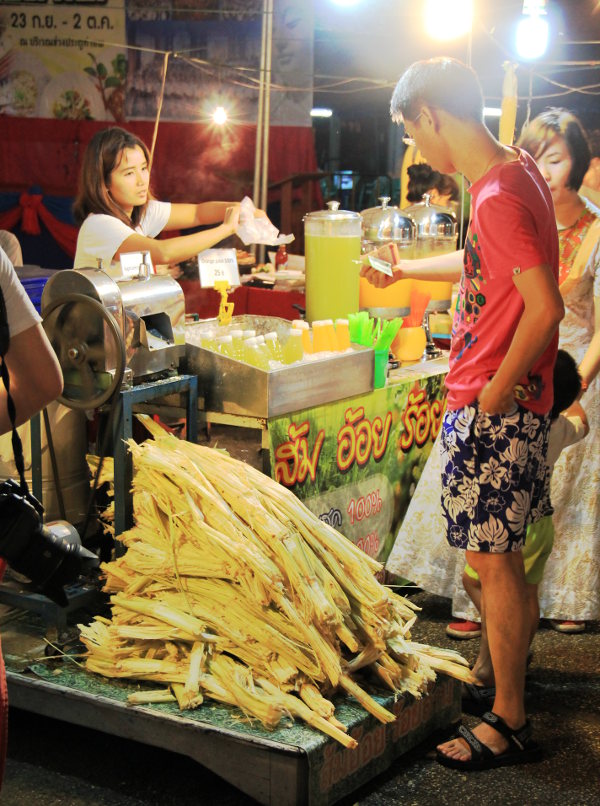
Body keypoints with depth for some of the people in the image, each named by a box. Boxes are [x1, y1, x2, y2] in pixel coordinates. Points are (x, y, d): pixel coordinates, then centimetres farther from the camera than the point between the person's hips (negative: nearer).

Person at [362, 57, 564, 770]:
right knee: (498, 550, 22)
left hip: (492, 410, -9)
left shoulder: (498, 196, -23)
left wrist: (496, 393, -18)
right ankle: (506, 648, 41)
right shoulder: (517, 170, 9)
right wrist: (401, 270, 36)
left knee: (492, 557, -1)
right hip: (507, 399, 9)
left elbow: (545, 307, -28)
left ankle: (509, 723, 9)